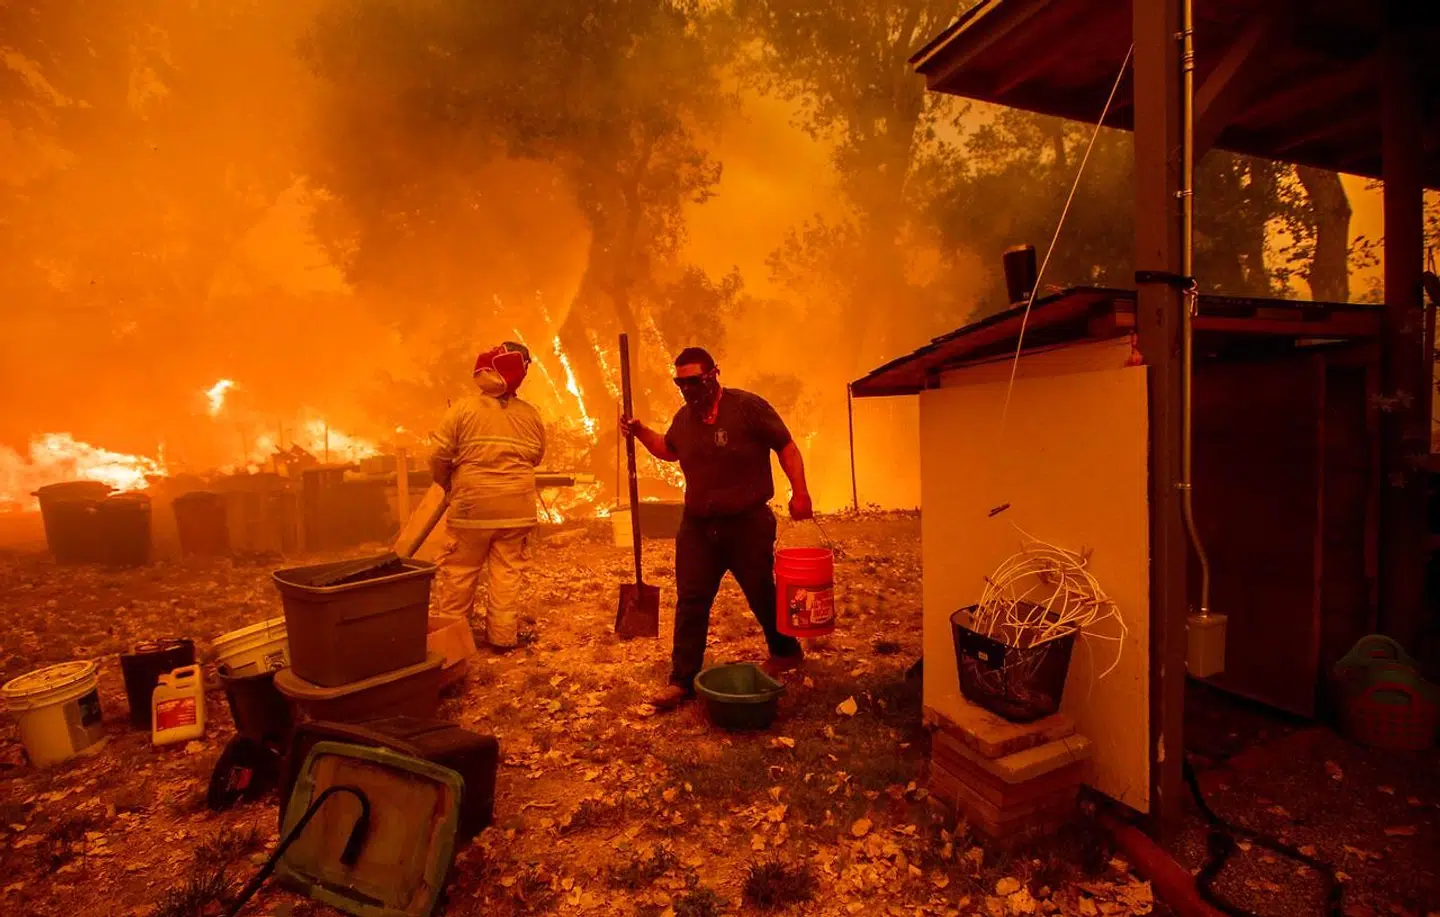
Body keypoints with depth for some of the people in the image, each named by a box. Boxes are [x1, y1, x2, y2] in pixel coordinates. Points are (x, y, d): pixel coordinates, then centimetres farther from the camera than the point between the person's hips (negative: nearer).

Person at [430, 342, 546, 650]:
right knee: (507, 572, 9)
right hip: (517, 508, 3)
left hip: (473, 505, -2)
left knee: (458, 572, 11)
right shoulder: (530, 414, 3)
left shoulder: (463, 409, -7)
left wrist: (448, 485, 15)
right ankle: (503, 635, 15)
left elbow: (439, 456, -4)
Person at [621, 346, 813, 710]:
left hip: (748, 523, -4)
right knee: (690, 604, 3)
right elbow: (668, 450, 25)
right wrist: (640, 433, 9)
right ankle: (683, 680, 13)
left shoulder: (748, 407, -12)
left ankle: (785, 652, 39)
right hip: (698, 526, 5)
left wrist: (800, 492, -16)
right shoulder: (684, 418, 6)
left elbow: (787, 448, -8)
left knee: (762, 594, 12)